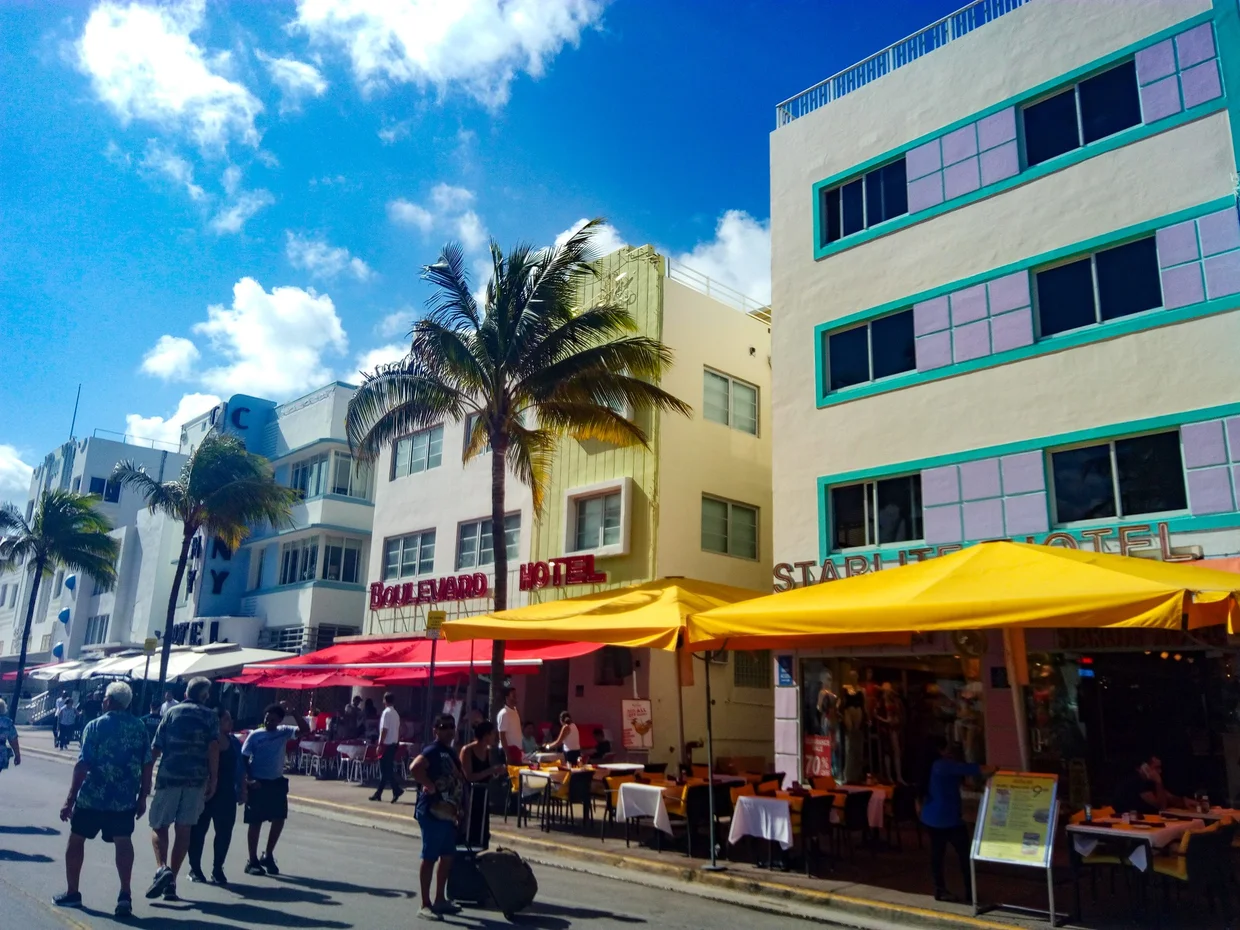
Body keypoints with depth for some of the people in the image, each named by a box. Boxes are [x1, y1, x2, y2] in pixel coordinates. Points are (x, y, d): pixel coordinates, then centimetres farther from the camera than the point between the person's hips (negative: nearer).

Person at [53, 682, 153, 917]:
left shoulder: (95, 726, -8)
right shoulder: (140, 727, 3)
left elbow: (82, 766, -12)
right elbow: (147, 766, 3)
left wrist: (70, 799, -7)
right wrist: (143, 797, 11)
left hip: (92, 797, -2)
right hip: (125, 799, 2)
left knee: (76, 839, 17)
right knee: (123, 842, 4)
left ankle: (72, 893, 26)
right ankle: (125, 894, -7)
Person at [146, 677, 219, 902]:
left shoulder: (172, 712, 6)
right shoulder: (210, 716, 6)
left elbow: (156, 748, 4)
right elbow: (213, 748, -4)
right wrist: (213, 780, -1)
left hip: (168, 776, -1)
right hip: (196, 779, 1)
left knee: (159, 825, 10)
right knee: (183, 829, 8)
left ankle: (162, 868, -12)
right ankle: (171, 883, 9)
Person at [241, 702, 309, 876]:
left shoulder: (284, 732, 3)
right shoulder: (255, 735, -5)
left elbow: (305, 730, -9)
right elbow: (244, 758, -4)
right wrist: (249, 779, -15)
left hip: (277, 782, 4)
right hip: (258, 783, -3)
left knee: (279, 820, 5)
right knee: (255, 822, 3)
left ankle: (268, 855, 23)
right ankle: (252, 861, 14)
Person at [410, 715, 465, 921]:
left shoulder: (450, 753, 16)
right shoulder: (432, 751, -13)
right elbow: (414, 769, -31)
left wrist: (458, 808, 13)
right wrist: (431, 787, -26)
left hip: (448, 812, 10)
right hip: (433, 811, -9)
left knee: (447, 856, 15)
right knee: (430, 857, -3)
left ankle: (440, 899, 27)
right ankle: (425, 905, 4)